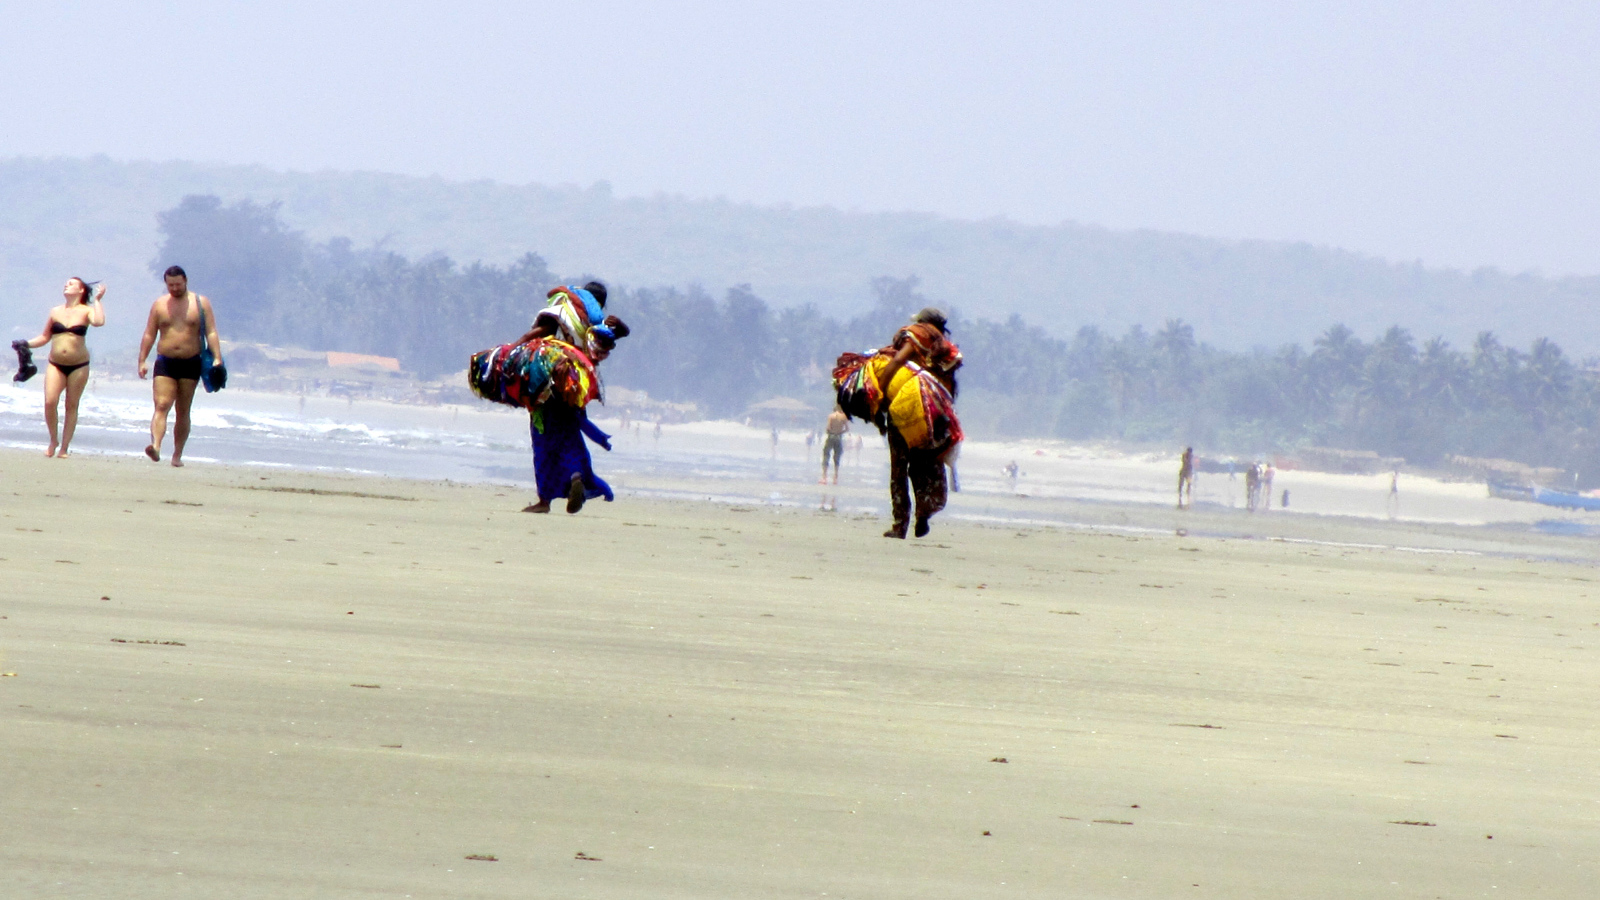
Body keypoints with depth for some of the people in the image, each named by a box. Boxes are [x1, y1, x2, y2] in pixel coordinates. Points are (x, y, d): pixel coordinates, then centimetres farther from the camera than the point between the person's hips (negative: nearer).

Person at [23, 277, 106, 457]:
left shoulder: (86, 311, 1)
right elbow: (45, 337, 16)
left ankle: (64, 447, 7)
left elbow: (99, 321, -21)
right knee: (50, 402, -13)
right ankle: (53, 441, 7)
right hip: (56, 364, 2)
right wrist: (26, 345, 1)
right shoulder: (56, 312, 10)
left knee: (72, 406, 2)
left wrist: (97, 300, -13)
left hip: (78, 366, -2)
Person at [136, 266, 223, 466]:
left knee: (183, 411, 6)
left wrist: (217, 358, -12)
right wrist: (142, 361, 1)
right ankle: (155, 446, -34)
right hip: (165, 362, 0)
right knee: (161, 406, -17)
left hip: (190, 363, 0)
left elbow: (211, 333, 0)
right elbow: (149, 335, 9)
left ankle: (177, 455, 11)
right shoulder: (159, 304, 8)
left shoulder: (201, 303, 4)